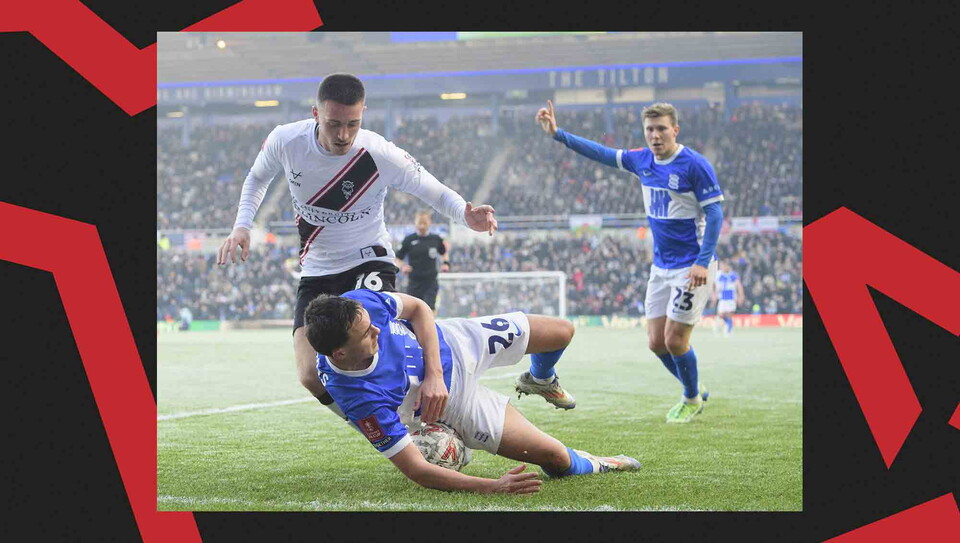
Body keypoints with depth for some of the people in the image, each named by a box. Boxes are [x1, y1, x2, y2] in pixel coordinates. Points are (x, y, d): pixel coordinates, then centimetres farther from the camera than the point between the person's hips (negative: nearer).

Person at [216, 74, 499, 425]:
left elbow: (436, 193, -11)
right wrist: (241, 227, -6)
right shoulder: (285, 141, -14)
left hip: (369, 261, -3)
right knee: (312, 377, -13)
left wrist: (466, 215, -34)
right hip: (316, 271, 3)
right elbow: (258, 178, 9)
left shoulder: (380, 155, -22)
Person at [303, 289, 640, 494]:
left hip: (450, 342, 4)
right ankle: (591, 464, 32)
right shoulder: (360, 400, -42)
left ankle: (542, 380, 52)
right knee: (557, 458, -7)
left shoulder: (358, 304, -31)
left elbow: (419, 308, -10)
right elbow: (417, 471, -38)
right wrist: (491, 487, -46)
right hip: (452, 401, -4)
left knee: (562, 332, 14)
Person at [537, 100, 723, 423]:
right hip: (661, 266, 7)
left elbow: (714, 213, -15)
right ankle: (695, 392, 28)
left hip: (692, 266, -7)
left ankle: (692, 400, 18)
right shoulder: (642, 160, 4)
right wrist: (557, 133, 8)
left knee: (674, 339, -6)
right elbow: (601, 154, 13)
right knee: (656, 342, 6)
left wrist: (703, 261, -23)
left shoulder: (695, 165, -15)